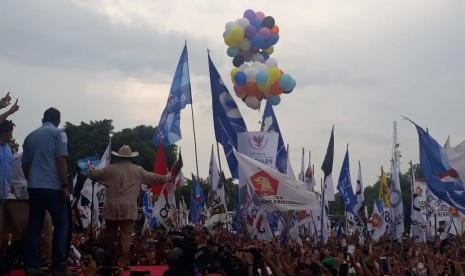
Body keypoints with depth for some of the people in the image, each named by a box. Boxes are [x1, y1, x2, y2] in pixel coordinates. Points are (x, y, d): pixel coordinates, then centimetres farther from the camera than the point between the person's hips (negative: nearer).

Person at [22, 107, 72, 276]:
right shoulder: (58, 133, -1)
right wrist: (65, 186, -9)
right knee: (61, 225, 2)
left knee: (34, 226, 7)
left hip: (33, 187, 6)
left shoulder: (31, 136, 15)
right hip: (52, 187, -5)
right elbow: (61, 161, -10)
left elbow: (25, 164, 19)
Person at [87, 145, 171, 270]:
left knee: (109, 234, 13)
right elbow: (153, 177, 10)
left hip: (112, 208, 2)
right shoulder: (137, 170, 2)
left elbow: (94, 174, 18)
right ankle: (122, 263, -2)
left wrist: (90, 169, 41)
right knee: (126, 236, 0)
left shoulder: (110, 169, 4)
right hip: (128, 209, -2)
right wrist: (167, 178, 27)